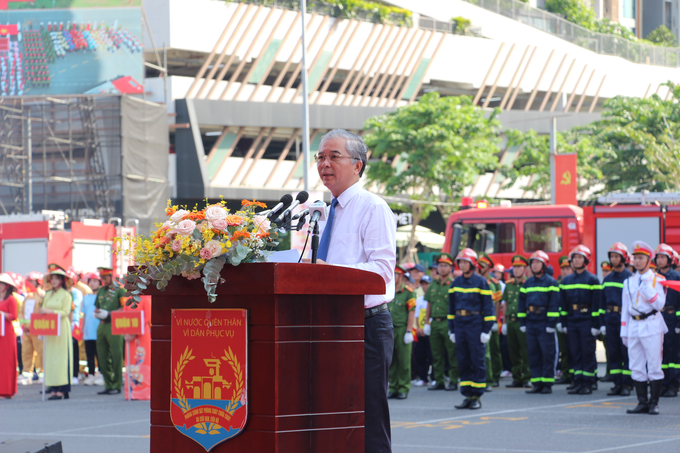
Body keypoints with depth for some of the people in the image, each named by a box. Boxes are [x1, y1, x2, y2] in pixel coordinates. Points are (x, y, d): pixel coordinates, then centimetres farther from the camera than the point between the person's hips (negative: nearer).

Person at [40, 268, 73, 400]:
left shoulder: (66, 295, -1)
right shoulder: (48, 295, 16)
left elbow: (65, 312, -10)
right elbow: (43, 310, 15)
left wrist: (50, 311, -20)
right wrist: (42, 312, -6)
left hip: (62, 329, -6)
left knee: (61, 358, -8)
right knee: (50, 358, 0)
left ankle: (61, 390, -10)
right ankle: (53, 389, 0)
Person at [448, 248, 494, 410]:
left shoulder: (481, 282, -3)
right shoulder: (456, 283, 12)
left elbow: (488, 307, -4)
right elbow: (451, 307, 16)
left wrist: (487, 330, -9)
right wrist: (451, 329, 12)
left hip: (476, 325, -5)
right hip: (459, 325, 5)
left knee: (477, 361, -2)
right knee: (463, 362, 5)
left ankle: (477, 396, 2)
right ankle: (467, 395, 10)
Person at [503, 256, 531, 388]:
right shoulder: (509, 285, 14)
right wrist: (504, 323, 15)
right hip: (511, 321, 6)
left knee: (526, 351, -5)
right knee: (513, 352, 7)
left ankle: (527, 378, -1)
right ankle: (517, 378, 13)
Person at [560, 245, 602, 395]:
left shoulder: (592, 280, -1)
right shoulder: (566, 281, 13)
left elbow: (597, 303, -5)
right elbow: (563, 303, 15)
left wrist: (596, 325, -10)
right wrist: (564, 323, 9)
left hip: (587, 321, -5)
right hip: (572, 321, 5)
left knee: (588, 353, -2)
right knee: (575, 353, 5)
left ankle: (588, 384, 1)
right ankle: (578, 382, 9)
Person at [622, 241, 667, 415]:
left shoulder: (656, 279, 0)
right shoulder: (629, 282, 13)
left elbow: (660, 304, -9)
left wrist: (648, 288, -19)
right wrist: (624, 332, 13)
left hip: (651, 325, -5)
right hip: (634, 326, 5)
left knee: (654, 366, -3)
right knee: (636, 367, 4)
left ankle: (654, 403, 2)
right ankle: (642, 403, 9)